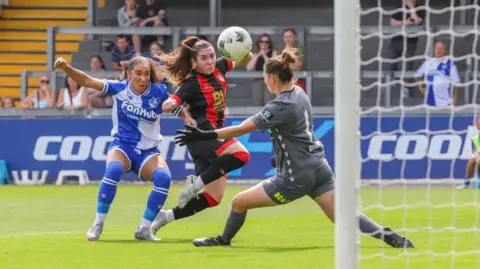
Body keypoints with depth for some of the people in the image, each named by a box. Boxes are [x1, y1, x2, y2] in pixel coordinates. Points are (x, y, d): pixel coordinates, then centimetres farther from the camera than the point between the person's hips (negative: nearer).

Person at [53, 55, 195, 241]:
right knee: (114, 169, -36)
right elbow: (87, 81, -11)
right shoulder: (119, 88, -7)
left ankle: (144, 229, -14)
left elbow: (182, 112, 0)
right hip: (122, 146, -1)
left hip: (148, 152, 1)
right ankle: (98, 225, -21)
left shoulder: (158, 93, -5)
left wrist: (189, 120, -23)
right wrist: (66, 68, -27)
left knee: (164, 177, -30)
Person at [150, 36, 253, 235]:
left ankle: (166, 217, 13)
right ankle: (196, 184, -23)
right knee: (241, 154, -33)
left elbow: (245, 59, 20)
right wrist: (169, 105, -48)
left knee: (213, 197, 4)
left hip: (214, 133, 8)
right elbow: (171, 103, -24)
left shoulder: (218, 68, 6)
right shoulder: (192, 83, -13)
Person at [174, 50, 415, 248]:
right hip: (319, 169, 8)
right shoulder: (299, 93, 4)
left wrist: (205, 136, -23)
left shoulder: (281, 107, -19)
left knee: (239, 202, 6)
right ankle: (390, 236, -5)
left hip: (295, 177, -8)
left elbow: (241, 129, -23)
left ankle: (224, 240, 26)